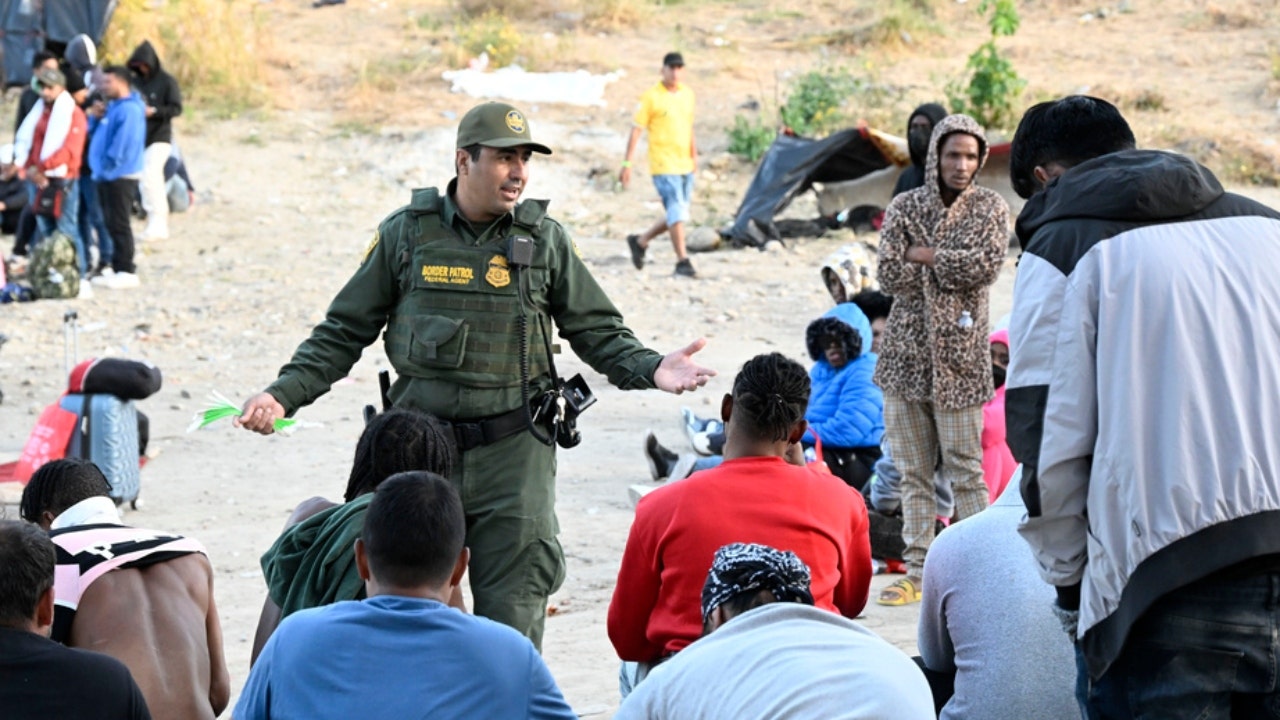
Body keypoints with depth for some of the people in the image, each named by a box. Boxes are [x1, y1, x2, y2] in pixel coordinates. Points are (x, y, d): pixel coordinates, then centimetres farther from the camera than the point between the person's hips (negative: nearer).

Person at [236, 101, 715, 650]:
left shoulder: (545, 240, 5)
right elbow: (343, 332, 8)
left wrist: (650, 369, -10)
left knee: (512, 617, -2)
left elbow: (596, 331, 9)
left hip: (514, 456, 0)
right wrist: (284, 393, -3)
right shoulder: (406, 234, 3)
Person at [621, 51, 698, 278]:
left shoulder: (688, 94, 12)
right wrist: (627, 163, -10)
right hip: (663, 165, -7)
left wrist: (694, 157, 22)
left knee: (678, 216, 10)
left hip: (685, 165, 7)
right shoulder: (651, 97, -7)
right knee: (678, 212, -14)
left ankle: (640, 241, 27)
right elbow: (636, 131, -6)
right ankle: (682, 261, -10)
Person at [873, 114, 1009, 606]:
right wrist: (952, 266, -7)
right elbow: (891, 275, -4)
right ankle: (918, 571, 11)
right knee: (913, 471, 6)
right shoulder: (905, 207, 6)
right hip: (906, 351, 2)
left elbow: (986, 265, -13)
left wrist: (922, 255, -8)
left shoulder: (990, 208, 3)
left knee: (965, 470, -2)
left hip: (959, 356, -2)